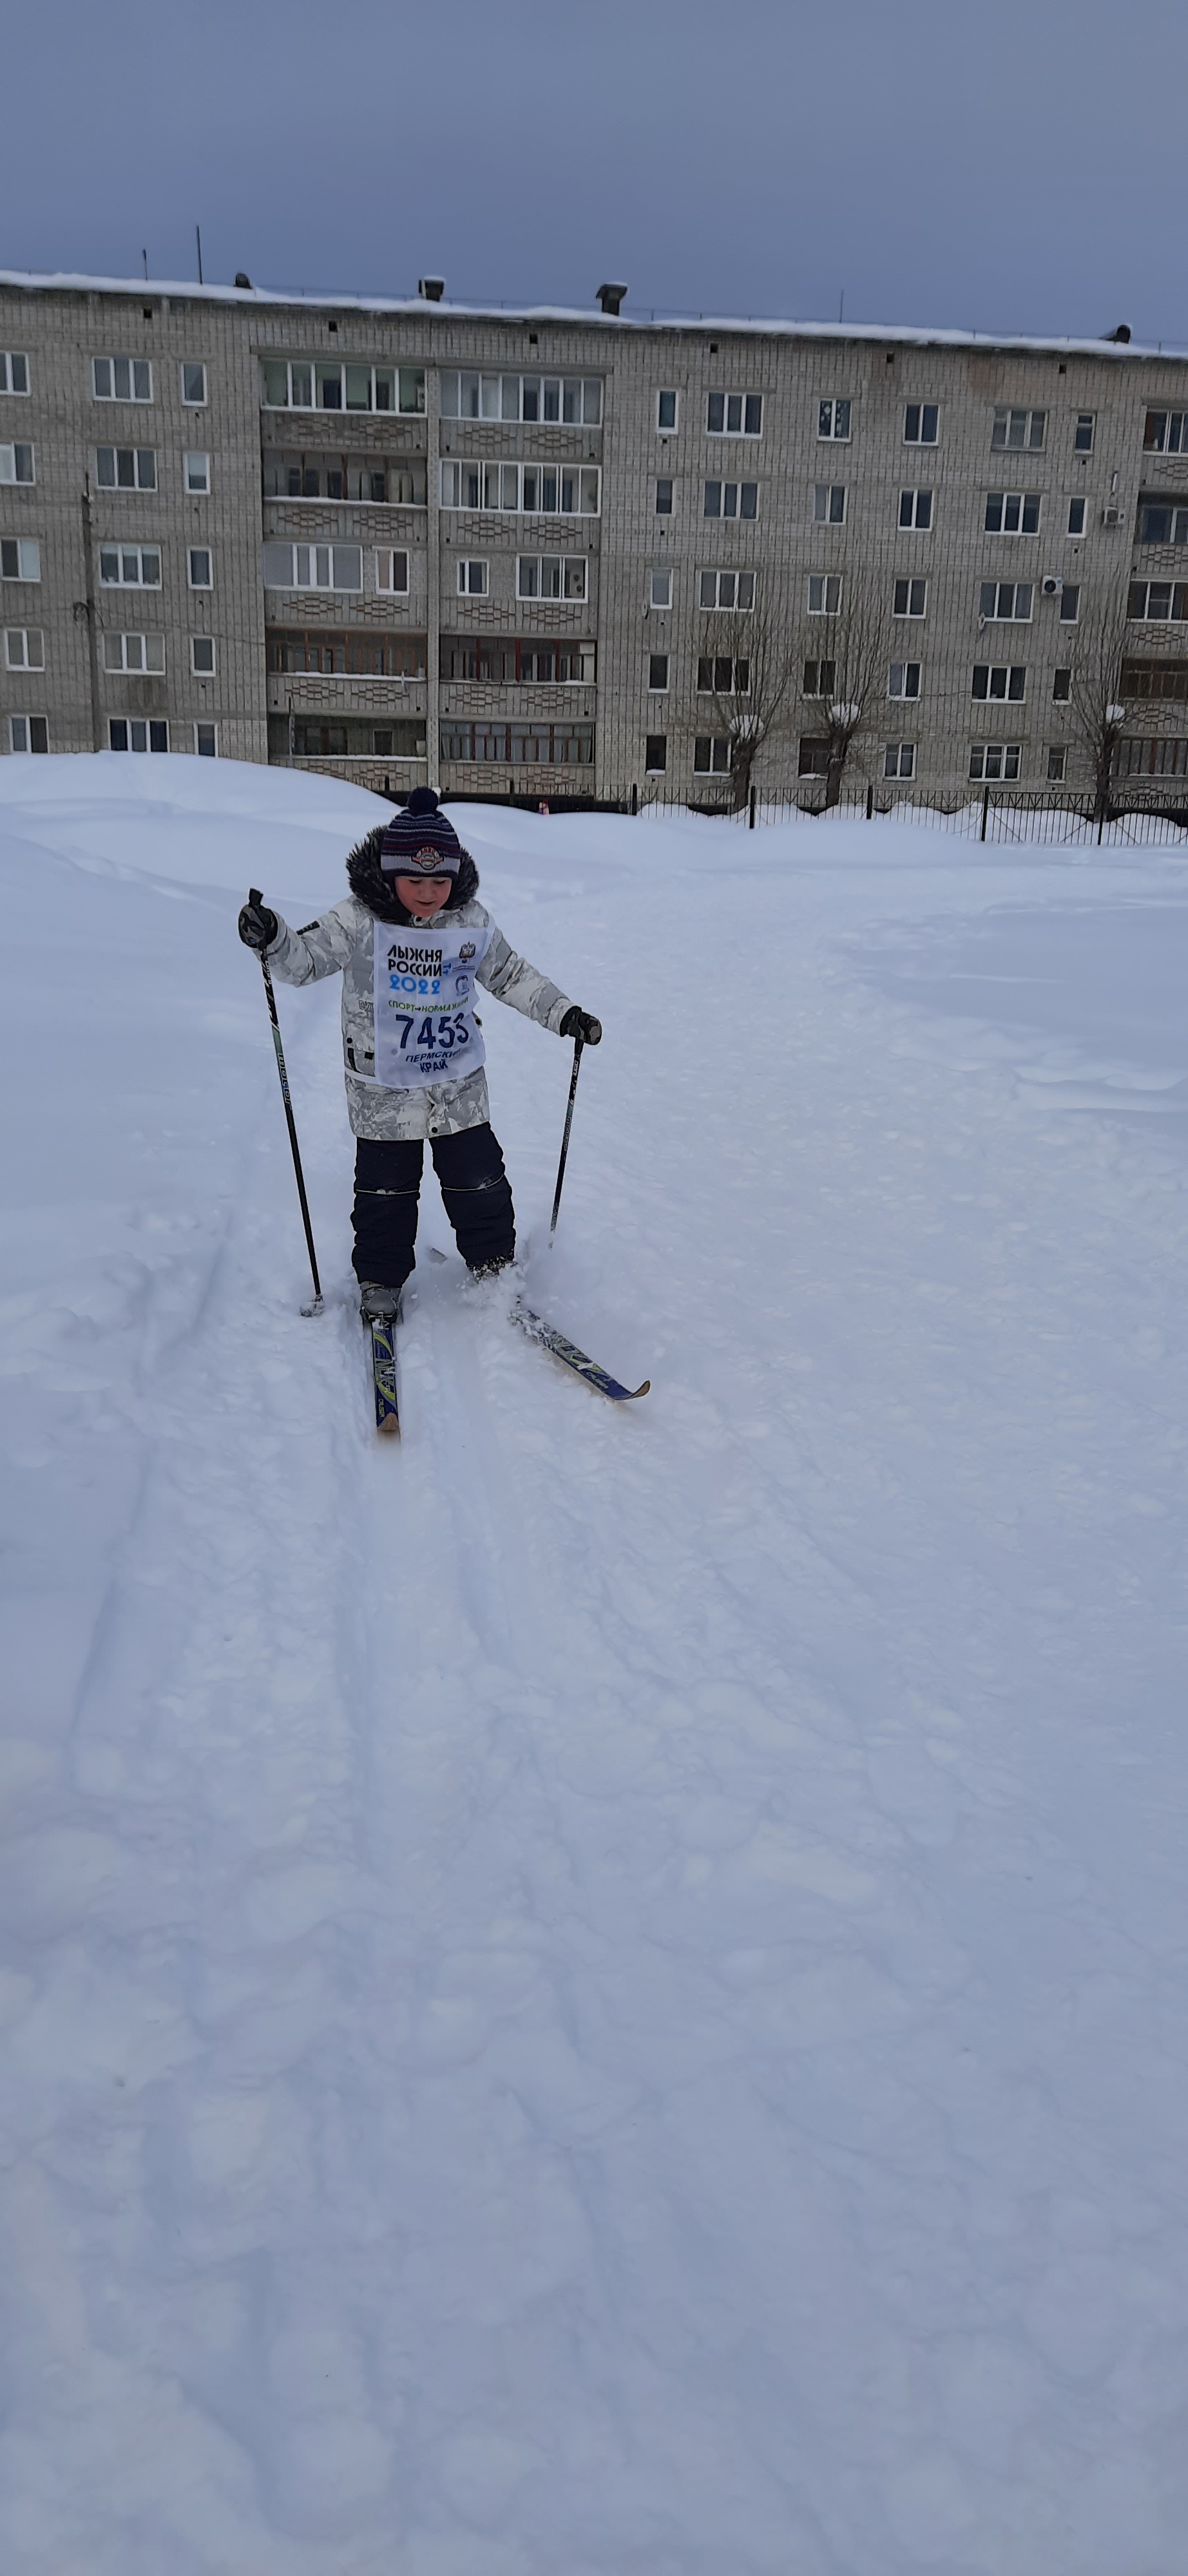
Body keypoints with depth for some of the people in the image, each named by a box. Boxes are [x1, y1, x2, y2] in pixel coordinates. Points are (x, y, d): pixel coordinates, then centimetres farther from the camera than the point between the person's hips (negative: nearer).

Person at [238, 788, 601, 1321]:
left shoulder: (472, 924, -3)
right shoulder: (358, 922, -13)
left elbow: (512, 976, 10)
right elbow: (305, 959, -11)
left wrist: (564, 1013, 5)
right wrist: (272, 938, -32)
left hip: (460, 1088, 2)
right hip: (383, 1092, -2)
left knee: (480, 1187, 9)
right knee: (384, 1195, 8)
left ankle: (494, 1269, 29)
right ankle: (380, 1284, 27)